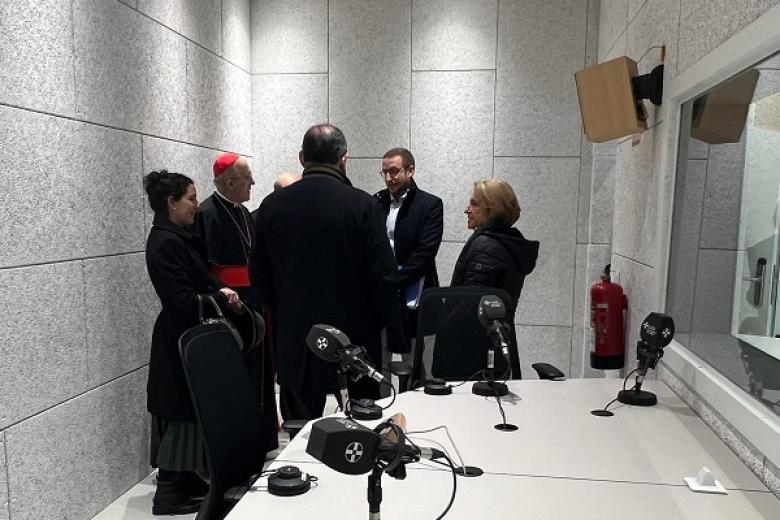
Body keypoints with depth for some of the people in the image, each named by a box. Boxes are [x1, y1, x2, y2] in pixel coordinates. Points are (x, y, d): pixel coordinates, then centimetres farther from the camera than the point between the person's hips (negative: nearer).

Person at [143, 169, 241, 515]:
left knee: (190, 412, 17)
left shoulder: (179, 237, 9)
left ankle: (188, 480, 30)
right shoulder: (164, 244, -20)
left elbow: (199, 280, 16)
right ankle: (169, 494, 14)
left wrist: (220, 291, -3)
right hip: (180, 342, -9)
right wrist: (224, 299, -11)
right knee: (181, 414, 1)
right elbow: (184, 300, -24)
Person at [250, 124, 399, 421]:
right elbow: (384, 276, -11)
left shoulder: (272, 205, -1)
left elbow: (258, 275, 4)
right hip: (354, 338, -3)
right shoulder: (363, 205, -11)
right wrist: (374, 323, 5)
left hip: (294, 340, 3)